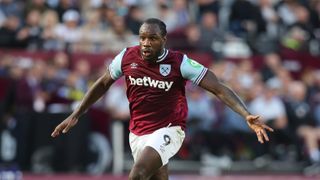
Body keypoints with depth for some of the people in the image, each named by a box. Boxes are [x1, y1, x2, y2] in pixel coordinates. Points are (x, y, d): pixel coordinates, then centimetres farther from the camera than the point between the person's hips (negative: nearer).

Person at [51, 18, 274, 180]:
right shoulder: (127, 57, -5)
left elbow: (219, 88, -17)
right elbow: (103, 84, 13)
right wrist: (75, 115, 14)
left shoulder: (179, 62, -16)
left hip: (167, 131, -5)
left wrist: (247, 116, -28)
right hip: (138, 132, 5)